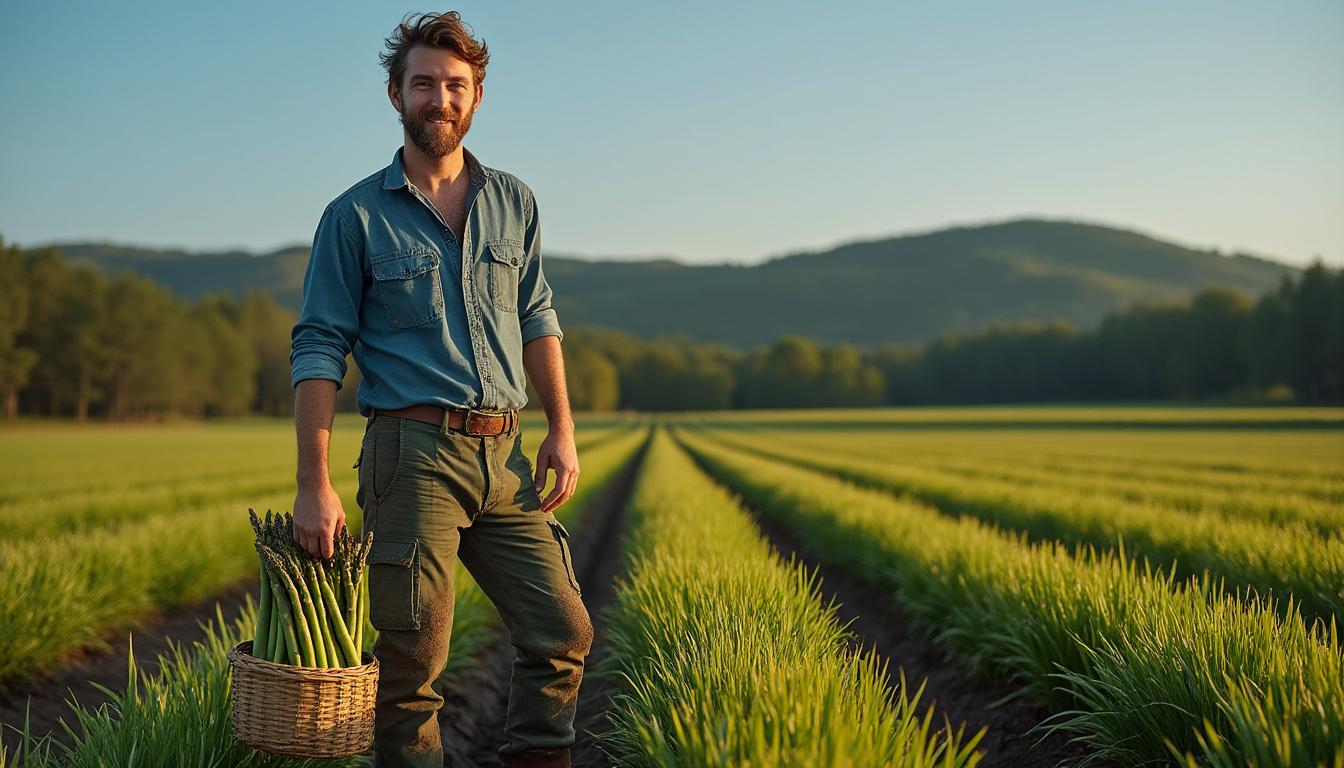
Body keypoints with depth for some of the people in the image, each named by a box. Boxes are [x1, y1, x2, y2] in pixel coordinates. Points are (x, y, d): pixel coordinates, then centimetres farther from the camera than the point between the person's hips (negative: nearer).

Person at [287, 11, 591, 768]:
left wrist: (563, 429, 8)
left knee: (563, 630, 2)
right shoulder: (355, 215, 1)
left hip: (505, 456, 4)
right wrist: (314, 483, -10)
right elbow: (319, 350, -2)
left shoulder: (515, 202, 13)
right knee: (414, 656, -2)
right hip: (415, 452, -4)